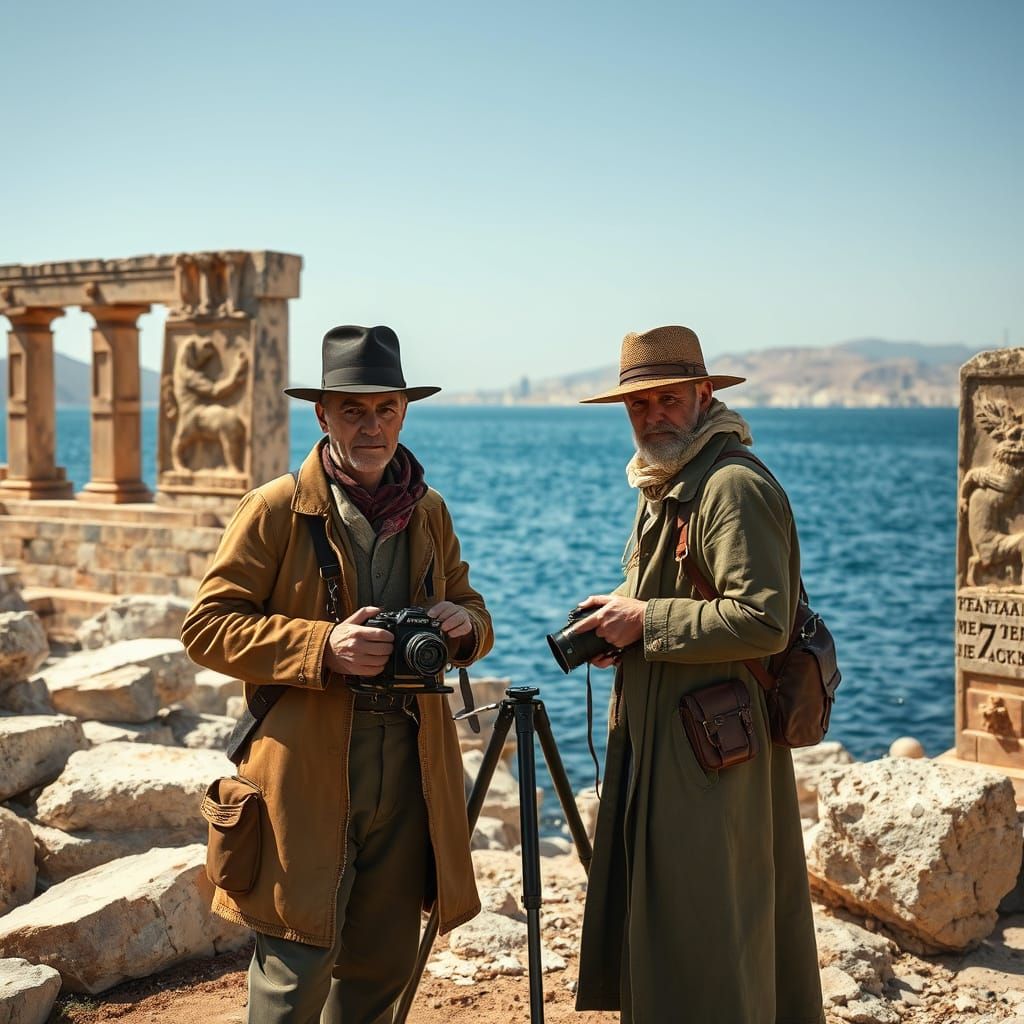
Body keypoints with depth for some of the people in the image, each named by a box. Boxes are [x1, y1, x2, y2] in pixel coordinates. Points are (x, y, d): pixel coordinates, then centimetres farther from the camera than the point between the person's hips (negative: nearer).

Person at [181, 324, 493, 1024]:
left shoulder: (429, 511, 13)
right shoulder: (279, 508, -4)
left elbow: (473, 613, 21)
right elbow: (206, 626, -7)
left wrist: (463, 624, -4)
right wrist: (321, 646, -19)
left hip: (409, 761, 5)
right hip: (308, 763, -5)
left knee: (385, 962, 12)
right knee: (297, 967, -4)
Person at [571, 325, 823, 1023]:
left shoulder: (734, 486, -16)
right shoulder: (664, 486, 16)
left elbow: (763, 622, -24)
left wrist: (645, 621, -19)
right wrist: (626, 609, 6)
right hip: (657, 743, 10)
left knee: (705, 944, -4)